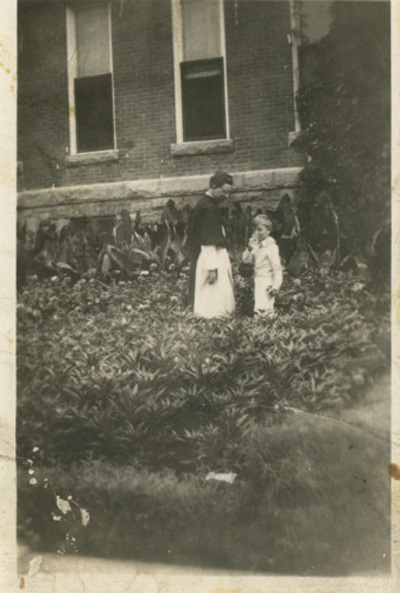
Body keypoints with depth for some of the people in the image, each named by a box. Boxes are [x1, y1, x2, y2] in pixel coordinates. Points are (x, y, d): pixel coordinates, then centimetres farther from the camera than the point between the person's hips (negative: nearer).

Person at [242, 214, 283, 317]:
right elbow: (245, 259, 9)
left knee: (262, 309, -17)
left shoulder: (271, 247, -12)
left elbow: (277, 267, -15)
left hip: (267, 284, -9)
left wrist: (275, 286, -19)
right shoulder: (257, 246, 11)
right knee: (258, 309, 11)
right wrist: (250, 248, -9)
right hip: (259, 282, 9)